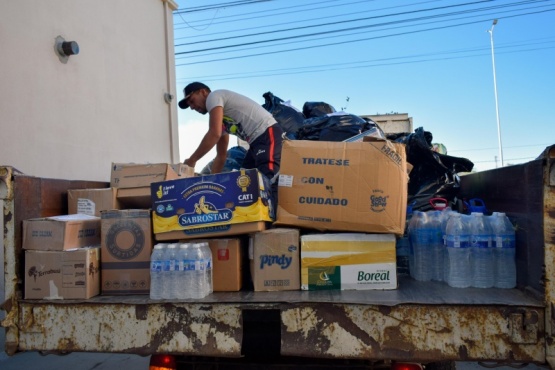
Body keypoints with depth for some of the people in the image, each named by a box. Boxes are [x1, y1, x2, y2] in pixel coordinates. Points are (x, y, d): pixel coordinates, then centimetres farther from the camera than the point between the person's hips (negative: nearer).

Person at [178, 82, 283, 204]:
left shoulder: (214, 96, -2)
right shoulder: (220, 119, 25)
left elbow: (214, 134, -17)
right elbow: (221, 155, 28)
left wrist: (191, 160, -9)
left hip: (268, 135, -10)